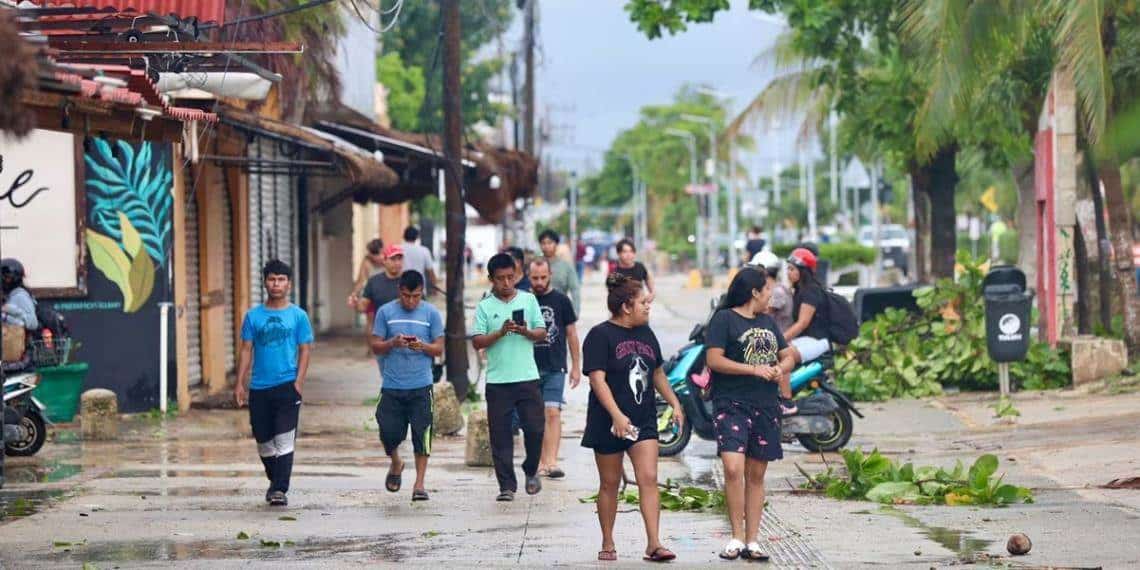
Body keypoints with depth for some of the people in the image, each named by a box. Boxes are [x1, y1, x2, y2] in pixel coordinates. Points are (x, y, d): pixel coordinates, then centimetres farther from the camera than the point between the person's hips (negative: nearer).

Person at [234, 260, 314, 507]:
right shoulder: (253, 316, 7)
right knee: (264, 441, 11)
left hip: (287, 386, -3)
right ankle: (275, 481, 31)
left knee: (284, 440, -11)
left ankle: (280, 490, -11)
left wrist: (298, 381, -9)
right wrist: (240, 383, 1)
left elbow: (305, 350, 2)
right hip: (259, 387, 3)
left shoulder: (298, 316, 3)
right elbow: (246, 350, 8)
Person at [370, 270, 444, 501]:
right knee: (389, 432, 0)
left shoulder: (431, 313, 3)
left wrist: (422, 346, -16)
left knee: (421, 434, -3)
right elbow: (376, 346, 5)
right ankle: (396, 464, 31)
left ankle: (419, 483, 5)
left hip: (421, 385, -1)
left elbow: (439, 349, 4)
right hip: (391, 385, 1)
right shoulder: (386, 312, 3)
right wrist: (393, 343, -15)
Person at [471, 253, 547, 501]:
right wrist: (501, 332, -16)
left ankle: (531, 470, 25)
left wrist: (525, 332, -14)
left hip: (527, 377, 1)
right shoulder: (484, 307, 3)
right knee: (500, 435, 0)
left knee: (535, 428, -1)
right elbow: (477, 342, -3)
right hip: (497, 380, -1)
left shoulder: (528, 300, 7)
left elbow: (542, 333, 6)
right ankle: (507, 486, 6)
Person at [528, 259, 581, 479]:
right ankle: (541, 461, 12)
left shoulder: (561, 300, 3)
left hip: (555, 368, -2)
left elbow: (572, 334, 7)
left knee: (553, 413, -12)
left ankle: (551, 461, -16)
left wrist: (576, 366, 5)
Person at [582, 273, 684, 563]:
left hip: (643, 421, 5)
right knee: (610, 484, 7)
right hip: (609, 423, -4)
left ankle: (654, 544, -12)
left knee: (648, 479, -9)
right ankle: (607, 544, 20)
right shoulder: (600, 336, -10)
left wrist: (675, 403, 17)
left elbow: (657, 373, 23)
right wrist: (617, 416, -26)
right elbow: (597, 379, -18)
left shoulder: (646, 333, 11)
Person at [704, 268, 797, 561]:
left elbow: (788, 355, 23)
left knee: (756, 475, 7)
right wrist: (754, 369, -17)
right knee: (733, 469, -19)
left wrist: (780, 368, -1)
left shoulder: (767, 322, 17)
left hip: (765, 406, 6)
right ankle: (736, 537, -10)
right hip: (732, 405, -6)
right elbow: (714, 360, -12)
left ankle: (752, 541, 11)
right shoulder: (724, 319, -4)